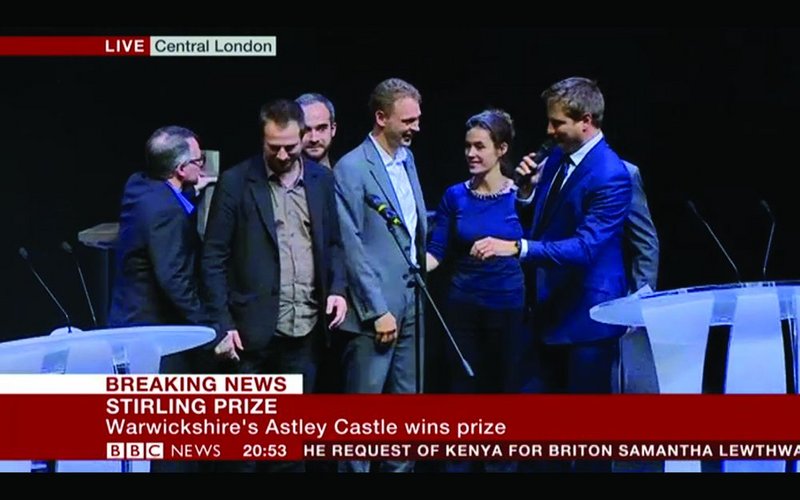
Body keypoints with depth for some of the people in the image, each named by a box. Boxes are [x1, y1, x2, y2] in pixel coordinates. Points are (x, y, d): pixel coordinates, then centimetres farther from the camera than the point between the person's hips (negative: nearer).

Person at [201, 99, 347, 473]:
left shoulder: (321, 179, 7)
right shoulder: (235, 182, -5)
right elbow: (214, 257, -4)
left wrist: (337, 288, -2)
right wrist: (222, 323, -10)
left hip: (305, 328, 4)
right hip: (254, 328, -3)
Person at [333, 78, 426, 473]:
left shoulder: (407, 157, 11)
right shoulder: (351, 169, -12)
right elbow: (352, 248, -15)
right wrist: (378, 310, -16)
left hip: (409, 301, 7)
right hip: (375, 307, -7)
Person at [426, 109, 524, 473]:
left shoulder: (521, 195, -5)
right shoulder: (455, 196, 1)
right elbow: (437, 251, 0)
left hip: (508, 308, -2)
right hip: (463, 307, 2)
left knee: (503, 391, 8)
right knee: (462, 392, 8)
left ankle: (500, 465, 22)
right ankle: (458, 466, 18)